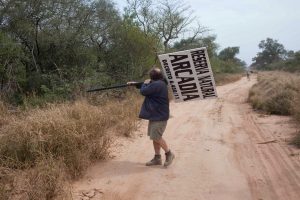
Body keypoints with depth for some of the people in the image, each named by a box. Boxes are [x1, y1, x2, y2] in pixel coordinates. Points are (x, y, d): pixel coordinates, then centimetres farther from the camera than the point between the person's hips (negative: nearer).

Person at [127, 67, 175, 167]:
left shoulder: (156, 84, -21)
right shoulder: (160, 83, 12)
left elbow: (143, 91, -17)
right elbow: (148, 87, 27)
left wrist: (145, 83, 3)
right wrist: (135, 84, 25)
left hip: (159, 116, -11)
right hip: (155, 115, 11)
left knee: (156, 137, -7)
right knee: (154, 137, 12)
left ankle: (169, 153, 10)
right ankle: (157, 158, 19)